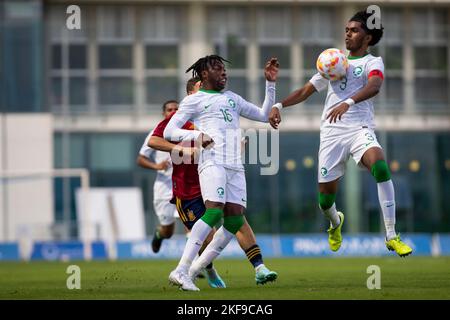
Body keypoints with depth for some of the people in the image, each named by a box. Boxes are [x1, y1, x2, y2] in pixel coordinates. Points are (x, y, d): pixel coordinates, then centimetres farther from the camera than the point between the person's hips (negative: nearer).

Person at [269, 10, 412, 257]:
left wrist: (348, 102, -37)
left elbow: (374, 86, -19)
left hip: (360, 129, -4)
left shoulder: (372, 62, 4)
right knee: (325, 197, 1)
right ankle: (335, 223, 41)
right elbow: (305, 91, 25)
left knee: (380, 165, -33)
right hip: (331, 133, 4)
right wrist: (279, 105, 8)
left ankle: (391, 237, -28)